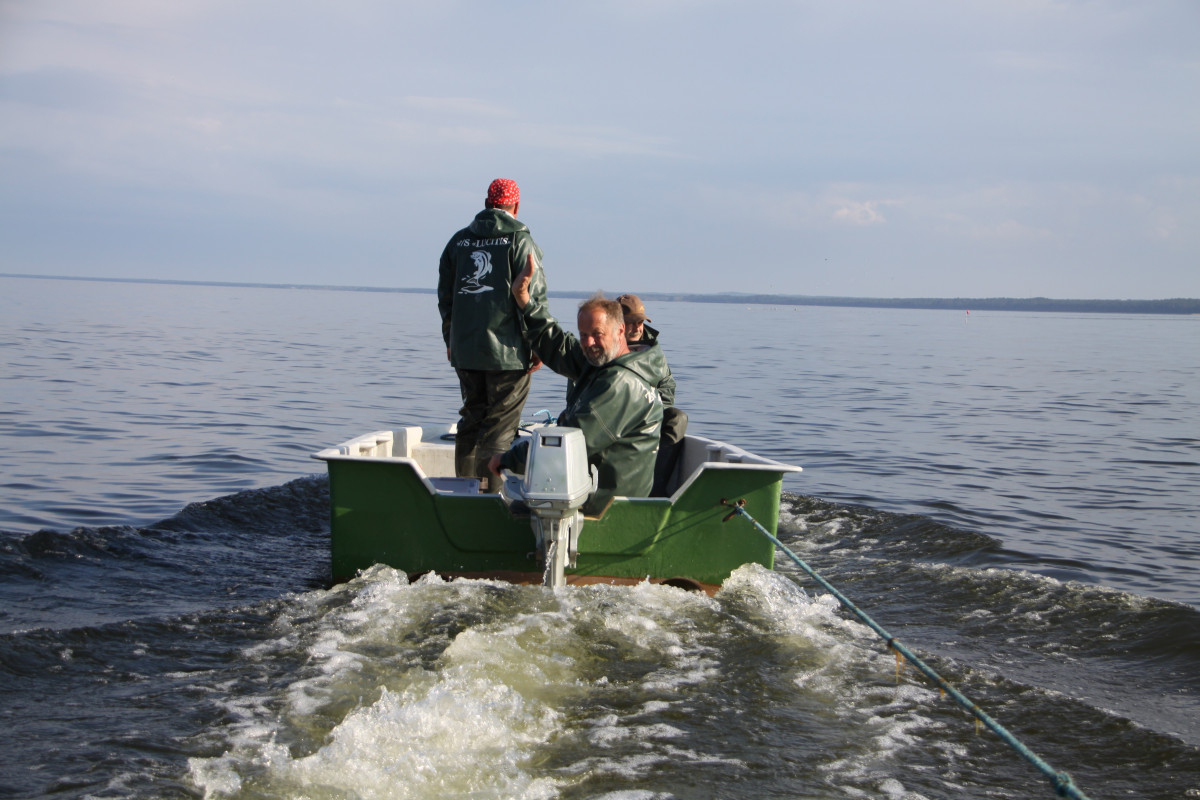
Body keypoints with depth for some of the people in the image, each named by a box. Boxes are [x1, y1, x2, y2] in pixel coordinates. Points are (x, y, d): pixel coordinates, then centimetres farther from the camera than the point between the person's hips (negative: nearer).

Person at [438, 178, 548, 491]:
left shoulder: (458, 241, 12)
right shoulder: (520, 241, -5)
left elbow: (445, 297, 16)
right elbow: (533, 297, -10)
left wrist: (451, 340, 24)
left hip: (465, 350, 5)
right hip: (508, 350, -5)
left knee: (472, 418, 15)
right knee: (501, 424, -2)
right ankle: (490, 493, -6)